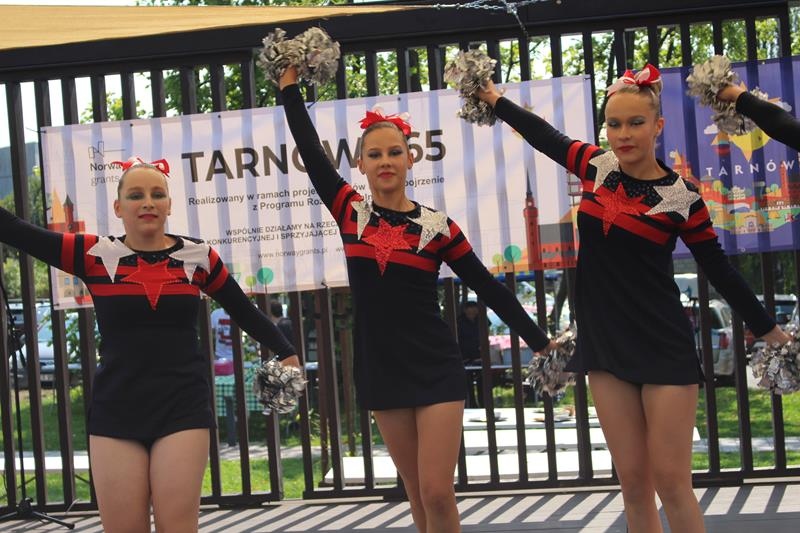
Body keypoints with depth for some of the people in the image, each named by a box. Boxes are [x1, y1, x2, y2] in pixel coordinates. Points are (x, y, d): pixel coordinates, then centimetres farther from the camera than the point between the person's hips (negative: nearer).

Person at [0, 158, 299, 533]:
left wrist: (286, 353, 12)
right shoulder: (94, 255, 0)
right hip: (115, 409, 0)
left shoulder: (197, 257, 3)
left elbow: (244, 311, 15)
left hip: (183, 407, 0)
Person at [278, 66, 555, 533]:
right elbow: (311, 151, 5)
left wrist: (539, 341, 4)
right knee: (418, 496, 9)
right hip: (382, 370, 3)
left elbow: (488, 288, 3)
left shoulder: (436, 226, -2)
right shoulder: (351, 212, 3)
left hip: (436, 369, -2)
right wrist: (290, 86, 8)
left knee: (438, 495, -8)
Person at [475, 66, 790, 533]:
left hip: (665, 349, -4)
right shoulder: (597, 166, 4)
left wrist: (770, 331, 4)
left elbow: (720, 270, 2)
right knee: (633, 482, 5)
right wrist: (495, 98, 32)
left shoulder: (680, 197, -6)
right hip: (606, 346, 4)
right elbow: (543, 134, 21)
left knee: (671, 482, -5)